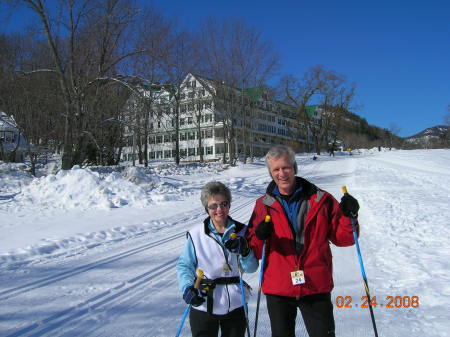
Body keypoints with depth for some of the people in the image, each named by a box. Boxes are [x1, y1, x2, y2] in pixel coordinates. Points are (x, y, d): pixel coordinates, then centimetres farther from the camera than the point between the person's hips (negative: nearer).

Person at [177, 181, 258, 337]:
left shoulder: (241, 231, -2)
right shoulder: (196, 234, -8)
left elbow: (252, 268, -2)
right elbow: (184, 265, 1)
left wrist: (245, 252, -21)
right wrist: (187, 287, -15)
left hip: (235, 305, 2)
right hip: (203, 306, -2)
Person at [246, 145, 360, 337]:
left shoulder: (321, 200, -1)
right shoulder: (263, 205, 2)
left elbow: (342, 238, 3)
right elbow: (254, 252, 3)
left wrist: (348, 216, -14)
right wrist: (259, 237, -18)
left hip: (316, 287, -1)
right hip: (277, 289, 2)